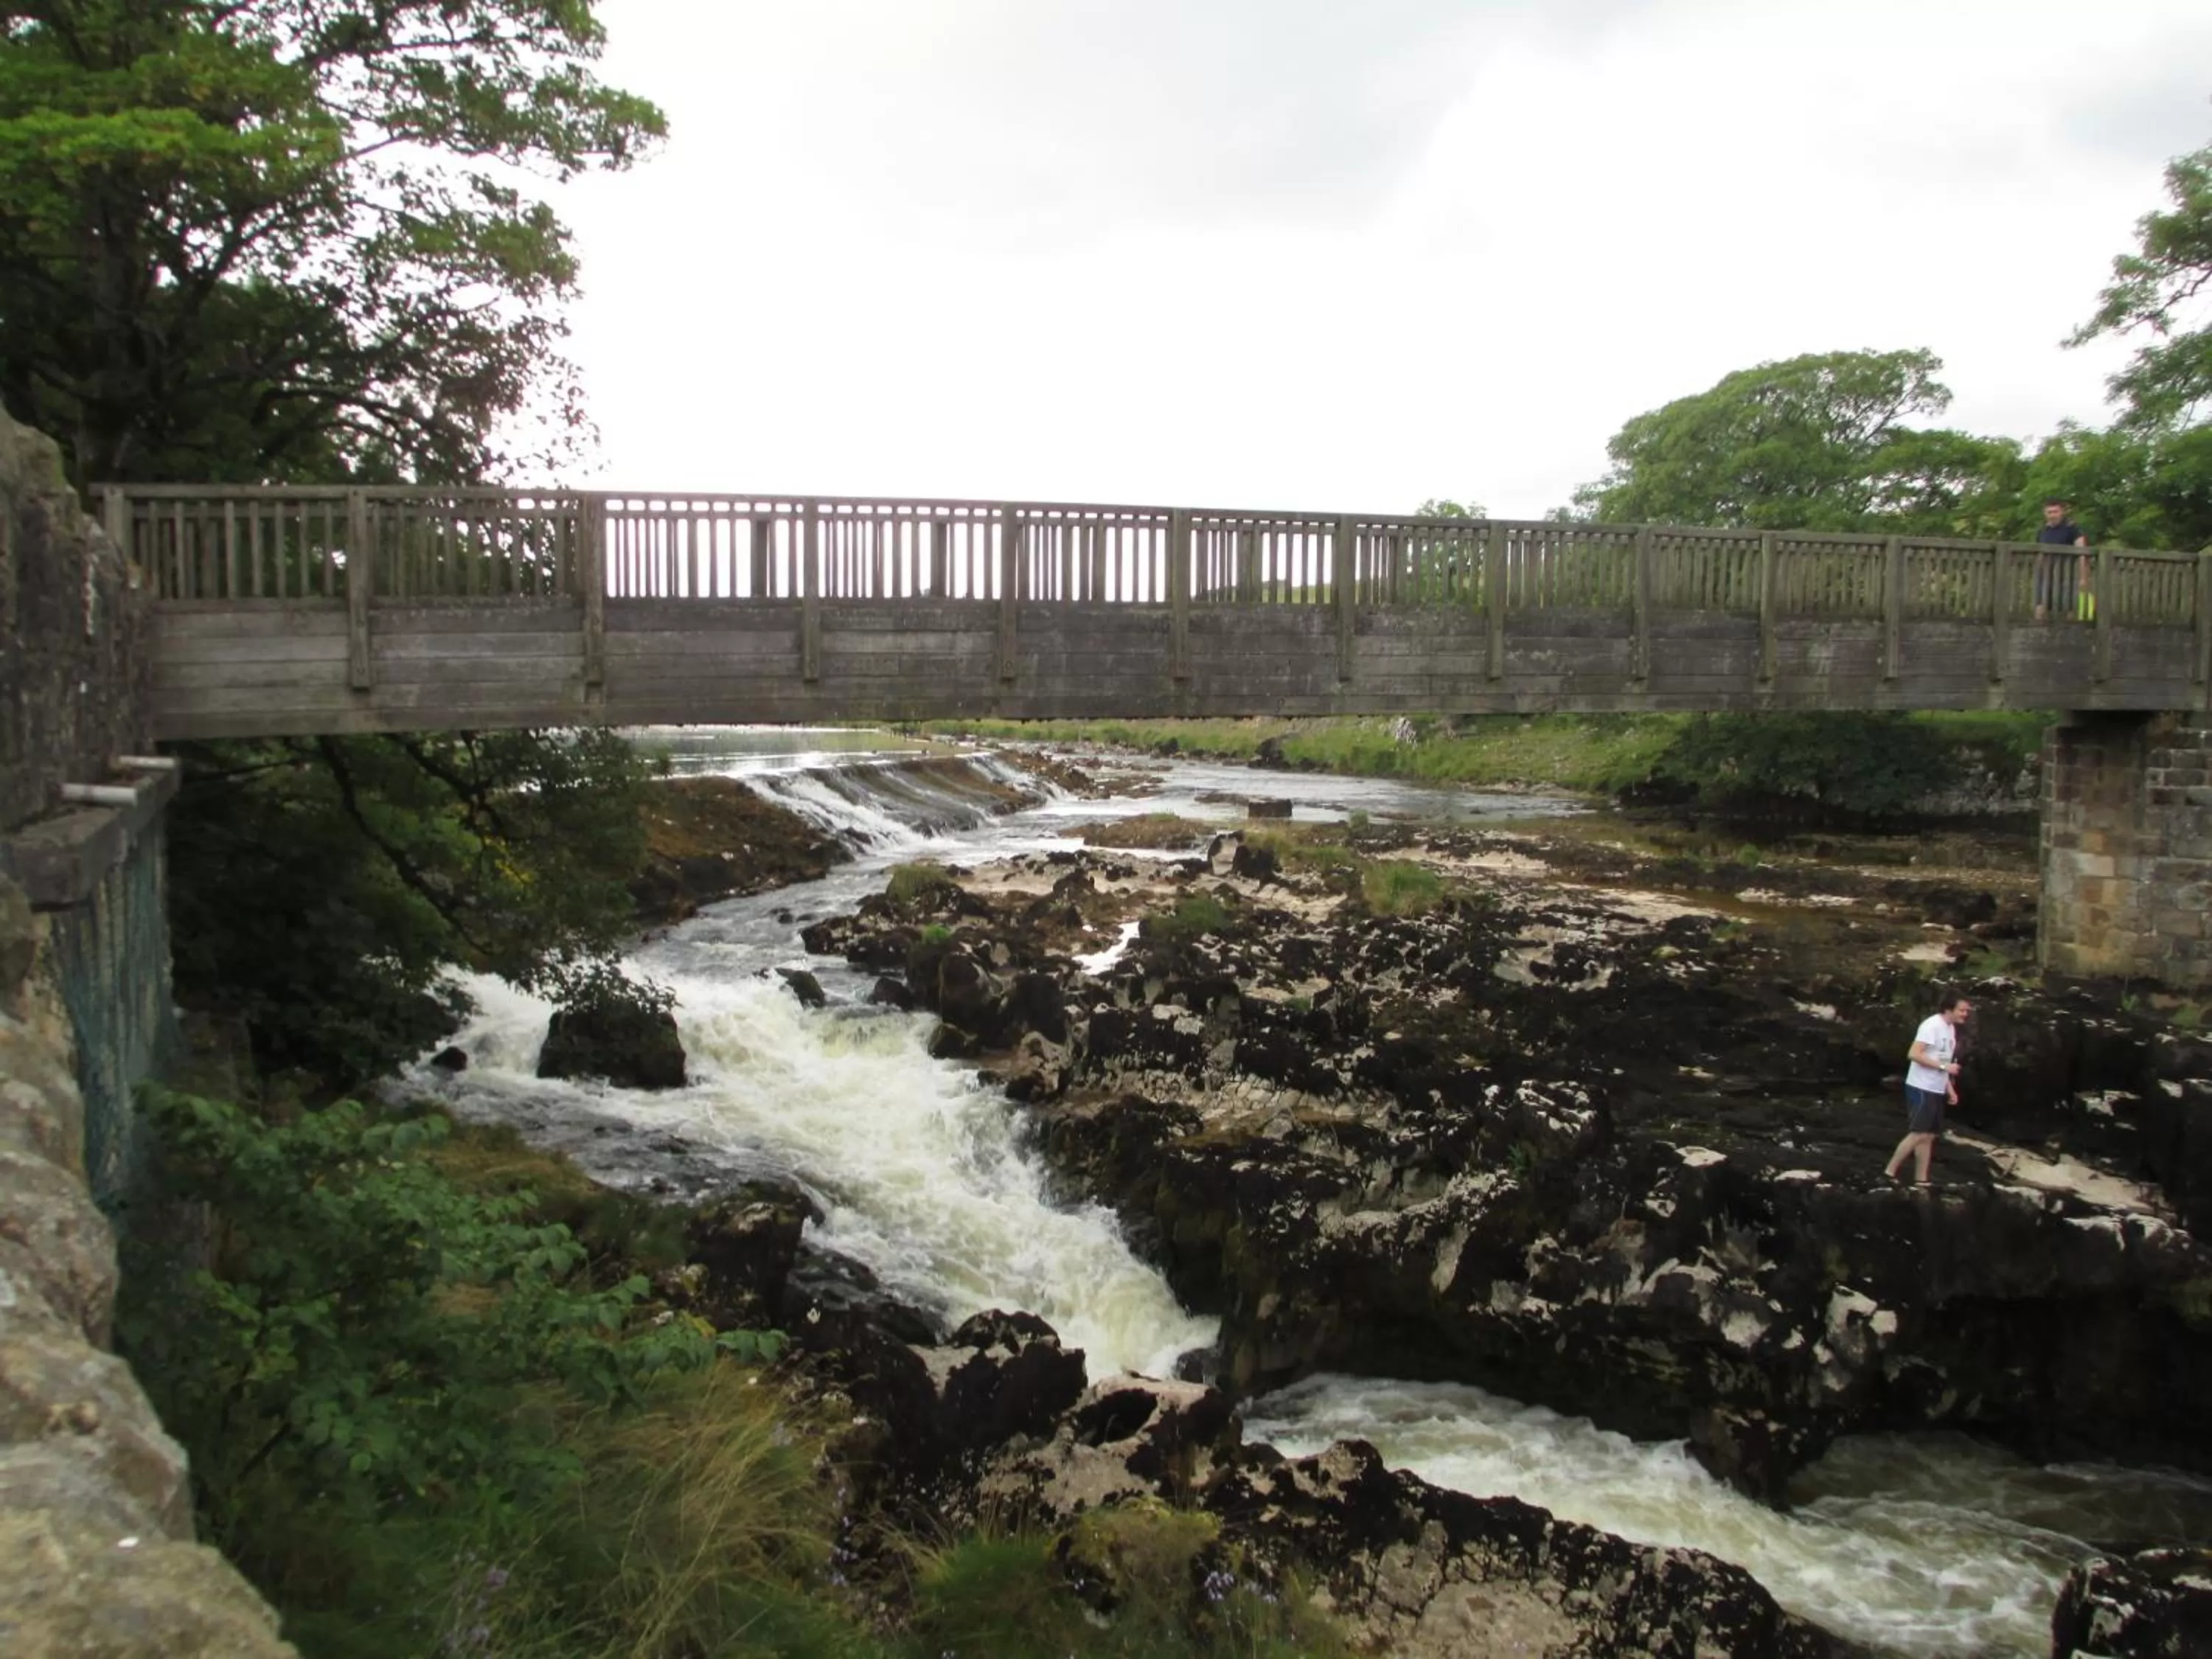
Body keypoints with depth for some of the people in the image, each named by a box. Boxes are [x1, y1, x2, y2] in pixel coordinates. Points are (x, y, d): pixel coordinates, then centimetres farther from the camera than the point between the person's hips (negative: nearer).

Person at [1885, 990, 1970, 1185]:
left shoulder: (1951, 1029, 12)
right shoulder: (1932, 1025, -17)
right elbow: (1914, 1054, -24)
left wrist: (1949, 1088, 15)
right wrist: (1944, 1066, -22)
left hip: (1936, 1090, 9)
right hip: (1921, 1088, -9)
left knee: (1928, 1135, 9)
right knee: (1918, 1134, -10)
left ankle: (1921, 1179, 13)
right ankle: (1890, 1172, -4)